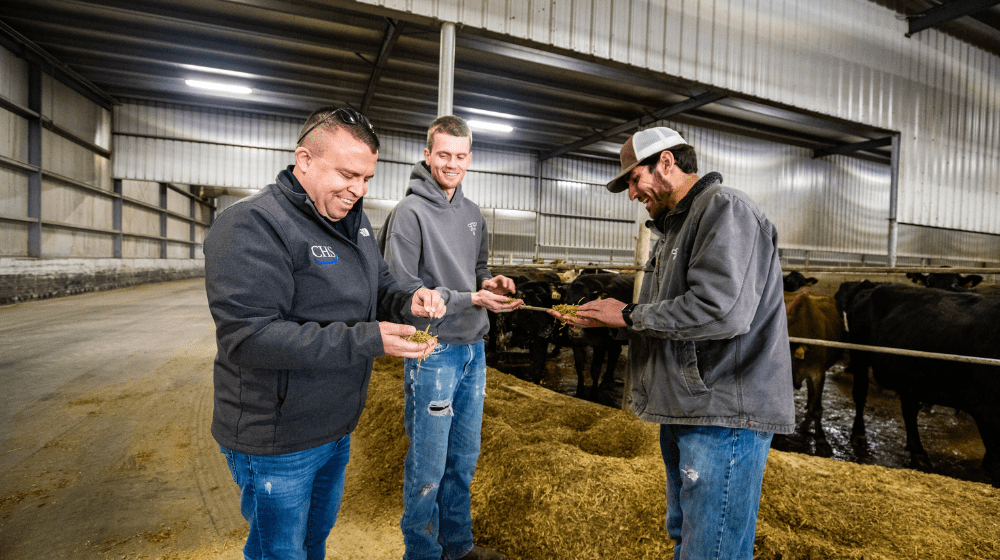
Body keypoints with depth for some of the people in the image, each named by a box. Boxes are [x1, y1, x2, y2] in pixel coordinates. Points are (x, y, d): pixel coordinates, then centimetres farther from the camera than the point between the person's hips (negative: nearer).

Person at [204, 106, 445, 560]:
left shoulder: (353, 220, 4)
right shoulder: (252, 225, -23)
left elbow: (378, 287, 11)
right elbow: (248, 337, -30)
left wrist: (408, 302, -13)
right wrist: (365, 339, -35)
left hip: (337, 428, 8)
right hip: (276, 442, -7)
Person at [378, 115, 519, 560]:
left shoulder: (472, 214, 10)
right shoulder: (410, 212, -11)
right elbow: (402, 290, -15)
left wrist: (490, 282, -3)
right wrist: (469, 299, -20)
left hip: (473, 349, 7)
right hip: (433, 352, -7)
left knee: (464, 458, 19)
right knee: (428, 465, 6)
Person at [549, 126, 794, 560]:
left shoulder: (725, 209, -13)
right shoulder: (674, 227, 18)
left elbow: (721, 310, -26)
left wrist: (629, 315, -16)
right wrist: (604, 320, 7)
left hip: (725, 414, -10)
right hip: (682, 410, 10)